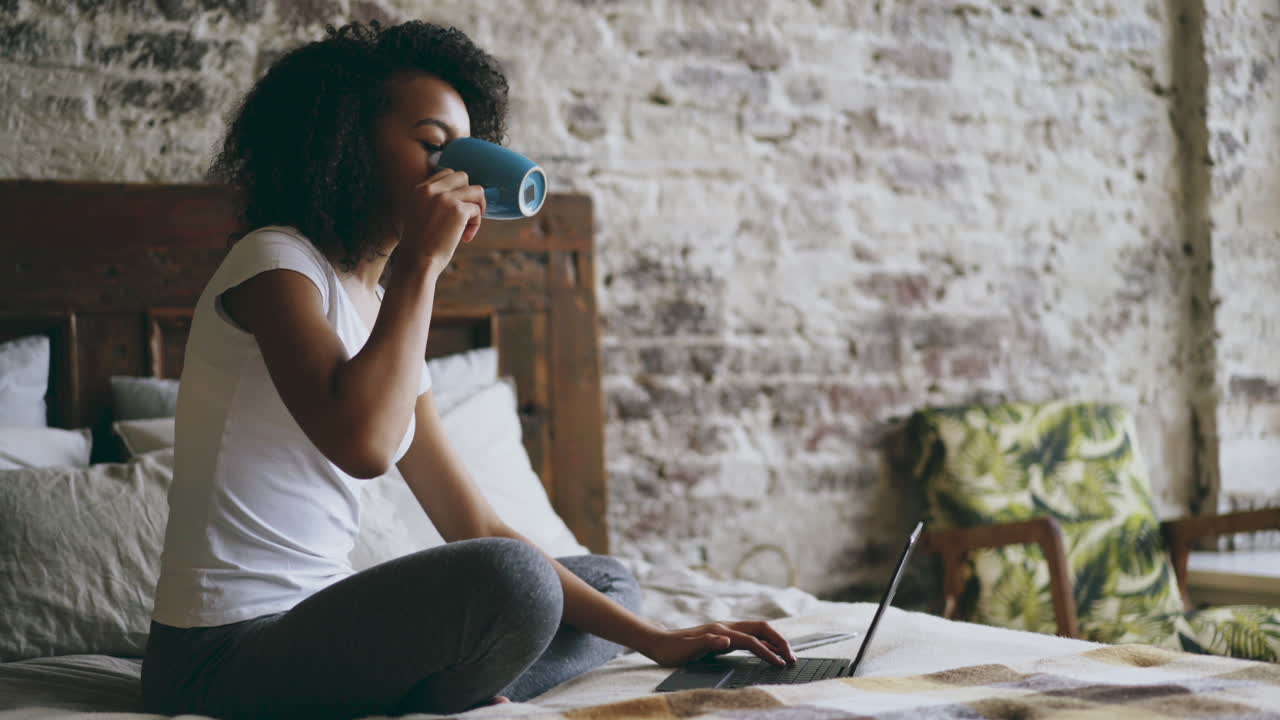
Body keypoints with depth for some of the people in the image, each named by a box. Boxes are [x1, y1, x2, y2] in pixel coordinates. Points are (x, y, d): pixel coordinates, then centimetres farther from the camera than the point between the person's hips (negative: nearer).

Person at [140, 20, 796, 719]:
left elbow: (476, 528, 13)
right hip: (226, 653, -9)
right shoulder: (274, 262, -8)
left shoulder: (378, 310, 16)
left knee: (607, 581, 15)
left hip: (313, 627, 9)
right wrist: (422, 259, -16)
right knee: (509, 579, -33)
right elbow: (362, 443, -30)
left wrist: (652, 639, 7)